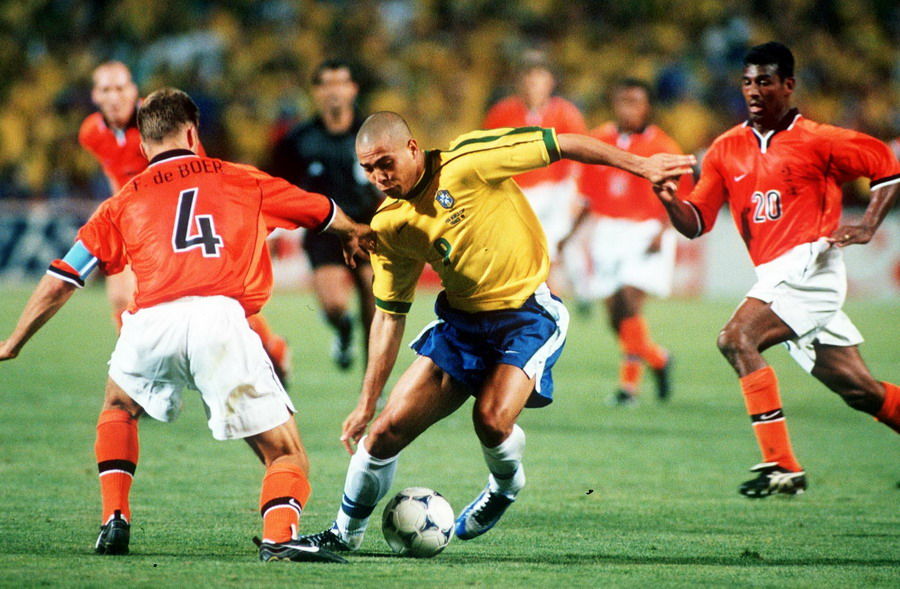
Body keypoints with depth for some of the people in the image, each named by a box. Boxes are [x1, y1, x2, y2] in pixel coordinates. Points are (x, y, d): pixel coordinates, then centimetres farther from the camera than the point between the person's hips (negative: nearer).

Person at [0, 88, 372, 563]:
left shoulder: (125, 201, 25)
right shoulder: (243, 181, 25)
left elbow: (60, 282, 24)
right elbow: (327, 215, 39)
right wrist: (353, 236, 62)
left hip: (150, 325, 2)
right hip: (221, 318, -2)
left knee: (118, 408, 35)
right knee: (286, 455, 3)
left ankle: (114, 521, 21)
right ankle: (279, 537, -25)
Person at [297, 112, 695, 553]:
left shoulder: (468, 162, -19)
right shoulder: (388, 227, -2)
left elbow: (561, 145, -13)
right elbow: (389, 316, 6)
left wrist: (639, 165, -11)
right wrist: (366, 403, 4)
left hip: (526, 313, -5)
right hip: (461, 319, 5)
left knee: (492, 419, -26)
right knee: (389, 427, -3)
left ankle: (506, 485, 10)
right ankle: (345, 533, 18)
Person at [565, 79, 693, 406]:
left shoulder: (661, 146, -4)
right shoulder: (599, 140, 8)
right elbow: (590, 196, 15)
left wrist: (661, 232, -16)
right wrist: (571, 231, 10)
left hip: (646, 232, -4)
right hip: (607, 231, 5)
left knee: (629, 303, -18)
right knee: (616, 317, 2)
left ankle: (629, 381, -8)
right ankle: (658, 359, 28)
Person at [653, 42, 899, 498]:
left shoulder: (817, 141, -3)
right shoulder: (726, 149, 12)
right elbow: (696, 223, 11)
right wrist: (670, 200, -9)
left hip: (810, 263, -6)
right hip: (774, 274, 6)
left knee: (736, 339, -25)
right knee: (859, 391, 9)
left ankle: (781, 465, -26)